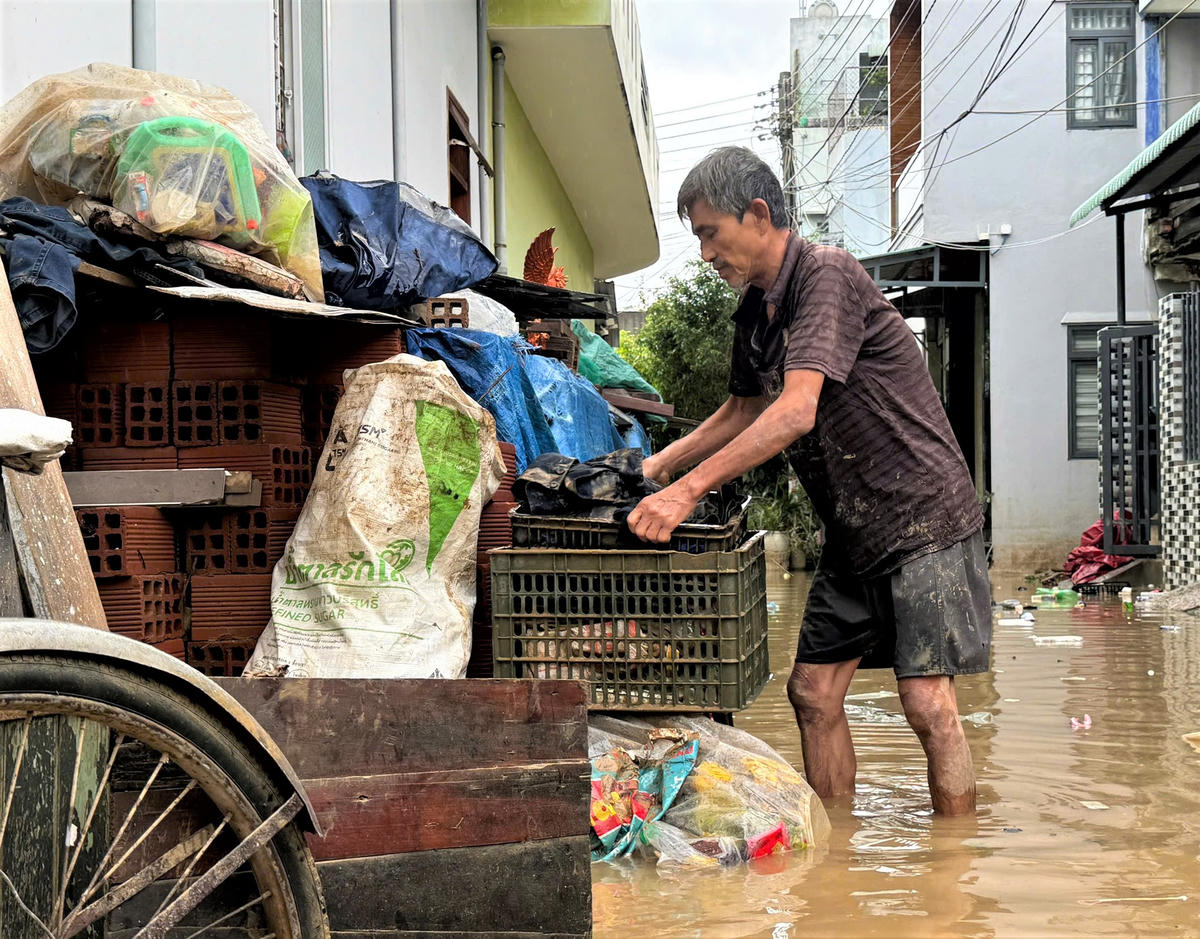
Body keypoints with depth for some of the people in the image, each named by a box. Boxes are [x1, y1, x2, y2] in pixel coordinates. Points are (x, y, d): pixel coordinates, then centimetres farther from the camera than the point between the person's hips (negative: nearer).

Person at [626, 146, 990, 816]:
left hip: (924, 517, -9)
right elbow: (746, 410, 25)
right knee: (814, 692, 6)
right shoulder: (755, 311, 9)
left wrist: (689, 489, -30)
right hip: (854, 532, 9)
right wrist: (662, 464, 14)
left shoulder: (828, 275, -18)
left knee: (927, 704, -11)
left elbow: (795, 412, -28)